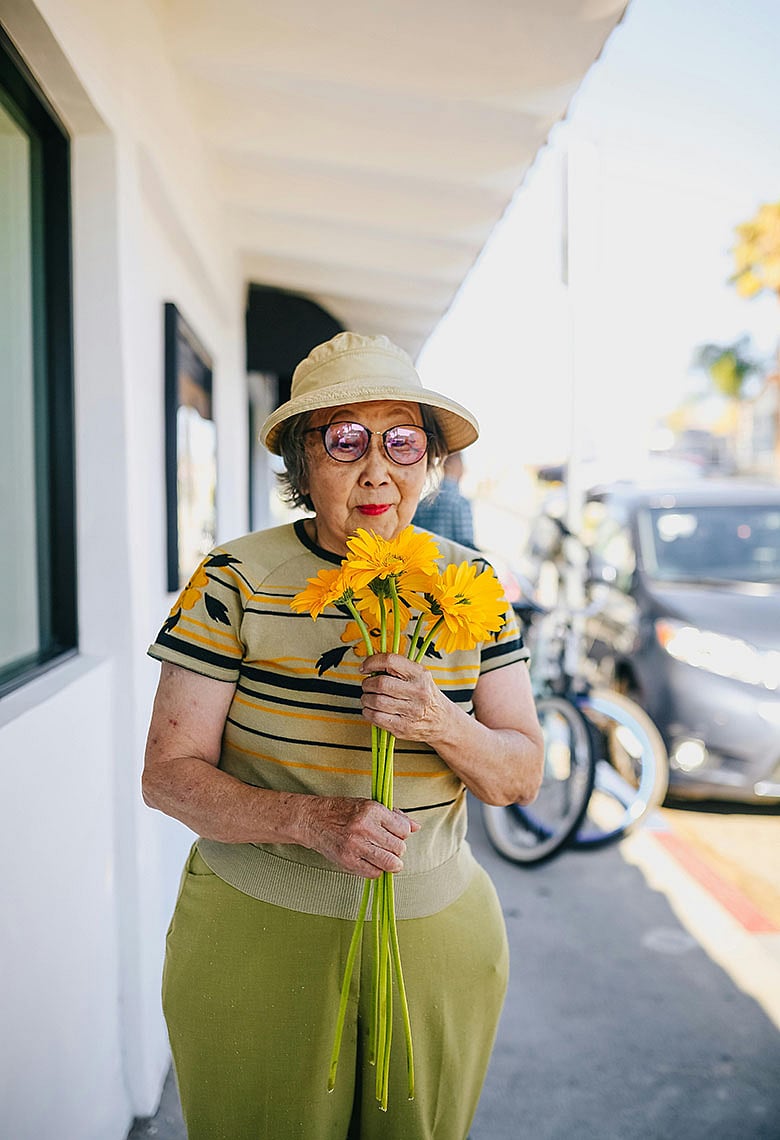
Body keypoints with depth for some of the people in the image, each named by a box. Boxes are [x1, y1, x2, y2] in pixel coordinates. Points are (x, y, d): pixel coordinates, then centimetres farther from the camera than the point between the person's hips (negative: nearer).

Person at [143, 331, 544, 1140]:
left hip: (434, 938, 3)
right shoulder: (237, 581, -10)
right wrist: (311, 818, -27)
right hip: (256, 931, -2)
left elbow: (522, 777, 0)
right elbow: (167, 774, -11)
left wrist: (442, 724, -22)